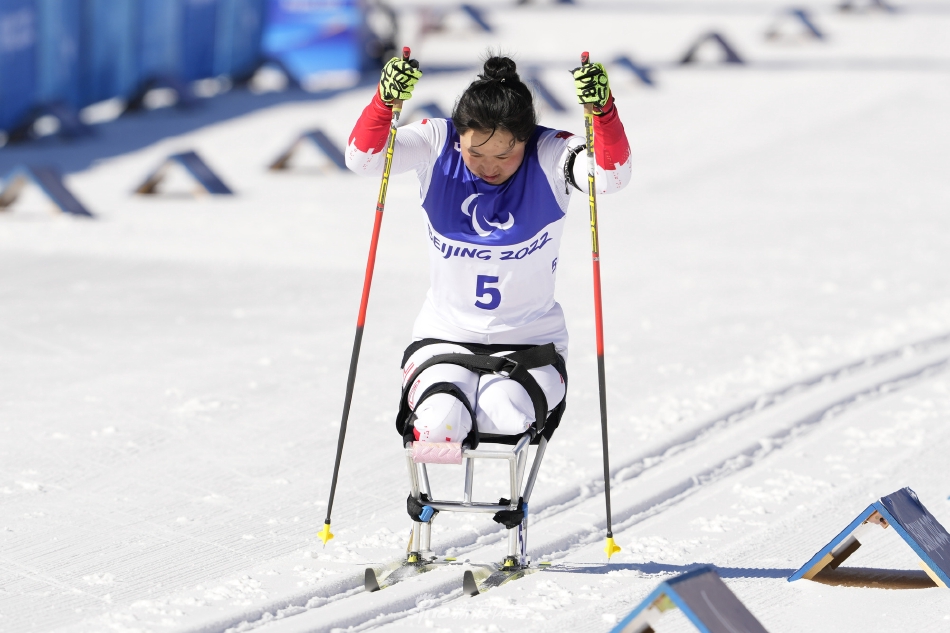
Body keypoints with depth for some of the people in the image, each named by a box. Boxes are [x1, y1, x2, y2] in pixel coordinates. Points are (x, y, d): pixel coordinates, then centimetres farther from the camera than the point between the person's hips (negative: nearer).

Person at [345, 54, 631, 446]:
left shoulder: (550, 156, -12)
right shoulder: (437, 145, -9)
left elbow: (612, 175, -30)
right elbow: (362, 158, -21)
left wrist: (603, 110, -47)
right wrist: (385, 101, -39)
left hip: (530, 340, -1)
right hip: (445, 337, 1)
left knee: (507, 417, -31)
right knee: (438, 425, -27)